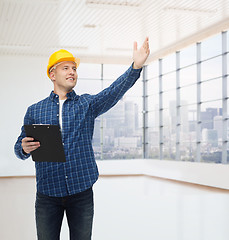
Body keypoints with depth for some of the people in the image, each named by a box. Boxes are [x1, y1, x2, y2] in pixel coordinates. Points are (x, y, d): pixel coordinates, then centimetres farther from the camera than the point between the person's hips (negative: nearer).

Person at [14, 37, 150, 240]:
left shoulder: (87, 104, 5)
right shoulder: (34, 111, 7)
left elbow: (114, 92, -12)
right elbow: (19, 148, 7)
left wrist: (136, 67, -28)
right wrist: (25, 148, -18)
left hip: (81, 191, 0)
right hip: (47, 193, 0)